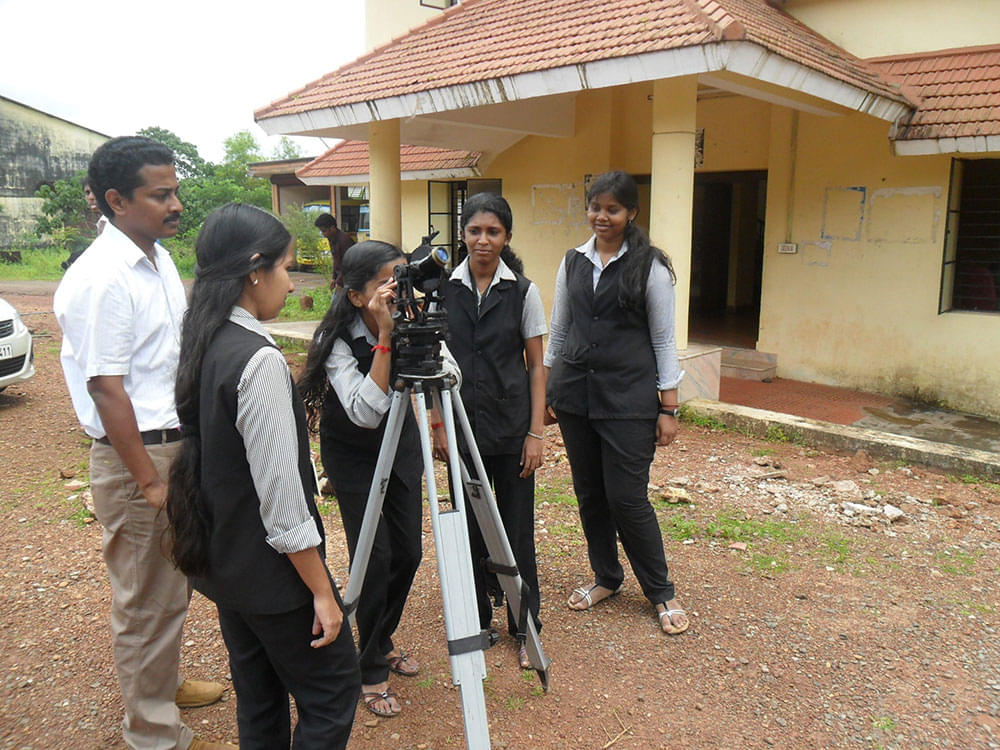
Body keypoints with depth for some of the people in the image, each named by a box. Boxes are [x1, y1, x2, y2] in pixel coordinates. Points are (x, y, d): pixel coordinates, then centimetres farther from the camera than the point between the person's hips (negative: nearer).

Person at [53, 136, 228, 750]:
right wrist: (149, 482, -20)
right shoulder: (100, 279, -19)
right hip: (137, 455, -9)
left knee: (173, 585, 23)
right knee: (148, 600, 5)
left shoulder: (160, 258, 9)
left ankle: (163, 684, 43)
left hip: (180, 444, 9)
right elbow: (107, 389, -21)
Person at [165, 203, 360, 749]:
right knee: (333, 690, 8)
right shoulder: (259, 360, -25)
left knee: (259, 702, 21)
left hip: (221, 560, 9)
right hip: (270, 573, -9)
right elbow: (282, 499, -24)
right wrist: (322, 592, -17)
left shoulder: (202, 345, 2)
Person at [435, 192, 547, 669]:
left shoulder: (523, 291, -2)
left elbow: (536, 365, 0)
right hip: (462, 424, 1)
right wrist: (438, 424, 0)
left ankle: (525, 629, 22)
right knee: (468, 527, 10)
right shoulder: (444, 289, 1)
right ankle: (475, 622, 29)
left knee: (517, 528, 6)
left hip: (511, 426, -1)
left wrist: (536, 431, -5)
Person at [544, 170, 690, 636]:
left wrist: (668, 408, -6)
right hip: (574, 391, 5)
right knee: (589, 492, 12)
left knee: (627, 497, -4)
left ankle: (662, 593, 16)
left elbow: (664, 339, -3)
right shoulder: (573, 262, 9)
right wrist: (545, 386, 13)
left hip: (628, 396, -5)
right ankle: (606, 578, 31)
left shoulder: (649, 267, -4)